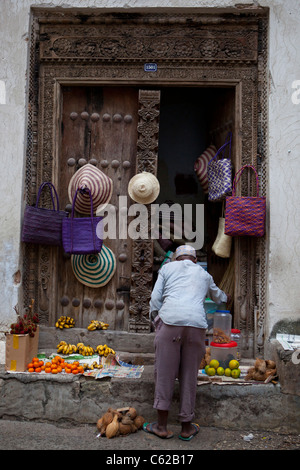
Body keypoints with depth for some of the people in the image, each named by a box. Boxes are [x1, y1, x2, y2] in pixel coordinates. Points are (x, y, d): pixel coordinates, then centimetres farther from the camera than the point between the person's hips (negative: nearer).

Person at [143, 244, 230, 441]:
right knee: (189, 376, 10)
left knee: (164, 373, 6)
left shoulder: (167, 268, 19)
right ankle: (187, 427, 22)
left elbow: (155, 298, 10)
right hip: (196, 325, 2)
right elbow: (216, 295, 47)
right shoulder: (204, 275, 27)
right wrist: (225, 297, 69)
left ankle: (162, 426, 15)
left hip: (170, 321, -2)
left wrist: (157, 319, 23)